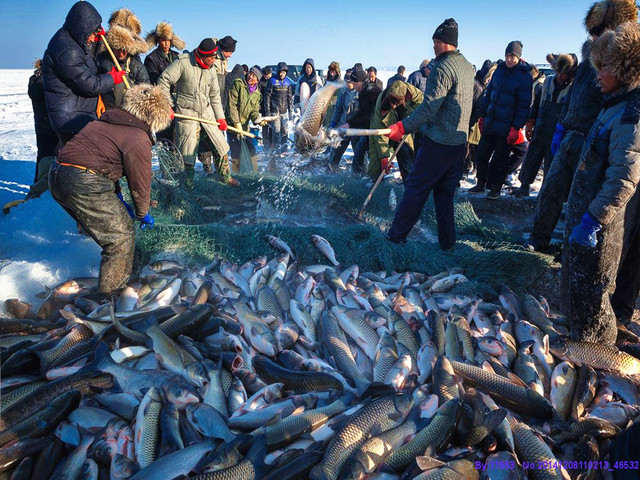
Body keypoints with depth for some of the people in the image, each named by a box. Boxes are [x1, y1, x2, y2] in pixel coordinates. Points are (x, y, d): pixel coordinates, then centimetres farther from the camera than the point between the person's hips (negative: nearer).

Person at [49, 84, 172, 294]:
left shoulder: (103, 123, 20)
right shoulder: (138, 139, -8)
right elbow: (140, 183, -3)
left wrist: (119, 200, 30)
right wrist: (143, 214, 14)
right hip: (85, 186, -10)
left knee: (108, 224, 25)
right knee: (122, 235, 3)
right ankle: (113, 289, 13)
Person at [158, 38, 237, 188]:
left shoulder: (211, 70, 6)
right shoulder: (183, 63, -10)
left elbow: (215, 95, 14)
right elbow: (164, 81, -9)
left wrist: (220, 117, 11)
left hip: (207, 113, 5)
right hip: (186, 113, -5)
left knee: (221, 146, 8)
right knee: (187, 153, -2)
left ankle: (226, 178, 26)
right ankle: (188, 183, 14)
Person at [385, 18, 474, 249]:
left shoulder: (443, 68, -15)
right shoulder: (468, 67, 14)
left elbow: (429, 108, -21)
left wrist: (403, 127, -19)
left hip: (437, 143, -8)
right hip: (459, 143, 8)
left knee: (415, 189, 1)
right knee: (445, 193, 15)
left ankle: (396, 235, 11)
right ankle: (447, 241, 19)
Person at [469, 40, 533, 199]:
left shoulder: (524, 76, -9)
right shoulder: (499, 69, 9)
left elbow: (524, 105, -12)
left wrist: (516, 128, -17)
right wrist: (483, 116, 13)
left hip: (506, 125, -6)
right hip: (490, 122, 6)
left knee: (500, 158, 4)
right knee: (482, 154, 9)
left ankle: (496, 188, 18)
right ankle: (481, 184, 24)